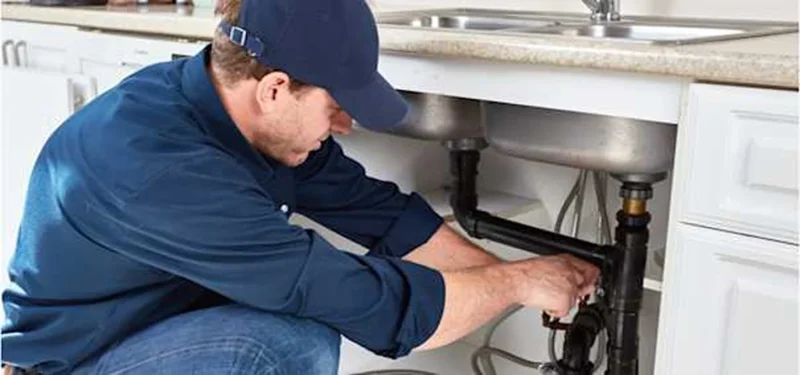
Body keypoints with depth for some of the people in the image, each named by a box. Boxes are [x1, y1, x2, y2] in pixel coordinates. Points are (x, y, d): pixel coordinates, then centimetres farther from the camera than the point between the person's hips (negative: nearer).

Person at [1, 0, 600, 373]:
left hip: (161, 321, 9)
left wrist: (508, 273, -2)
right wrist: (518, 280, -19)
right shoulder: (160, 166, -35)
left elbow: (377, 211, -3)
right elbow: (370, 305, -34)